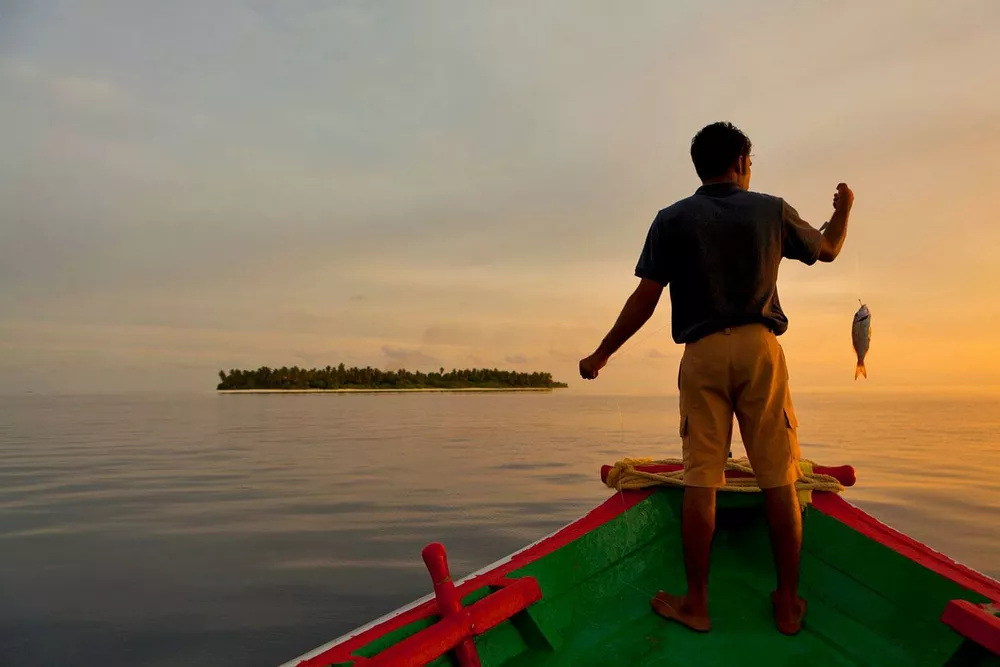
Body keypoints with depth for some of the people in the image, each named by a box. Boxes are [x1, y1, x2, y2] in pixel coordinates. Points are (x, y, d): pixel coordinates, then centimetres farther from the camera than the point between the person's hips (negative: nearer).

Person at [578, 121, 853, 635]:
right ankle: (788, 604, 15)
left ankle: (695, 604, 10)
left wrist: (602, 353, 7)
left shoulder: (672, 220, 4)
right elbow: (827, 249, 27)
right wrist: (843, 210, 48)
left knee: (700, 481, 2)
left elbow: (645, 299, -1)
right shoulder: (772, 211, 10)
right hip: (760, 347, 1)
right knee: (779, 481, 6)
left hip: (702, 353, -1)